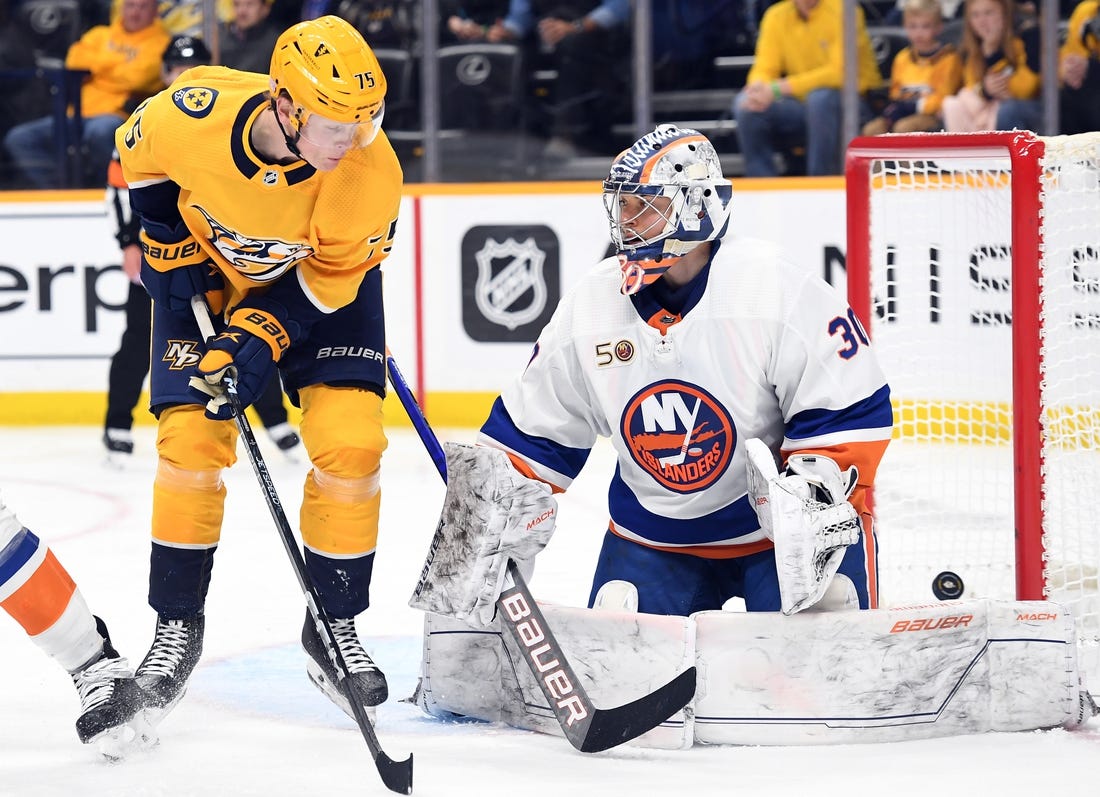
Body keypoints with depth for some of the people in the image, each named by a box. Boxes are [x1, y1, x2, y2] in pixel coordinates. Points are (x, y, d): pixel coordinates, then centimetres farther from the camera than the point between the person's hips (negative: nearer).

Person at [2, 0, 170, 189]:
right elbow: (75, 61, 8)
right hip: (79, 113, 6)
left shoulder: (158, 43, 7)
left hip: (117, 115, -6)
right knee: (19, 138, -13)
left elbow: (133, 78, -7)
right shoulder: (100, 35, 24)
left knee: (99, 132, -42)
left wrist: (96, 67, 6)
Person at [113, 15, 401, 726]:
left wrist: (257, 341, -28)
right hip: (207, 272, 0)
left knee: (351, 445, -14)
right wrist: (170, 246, -8)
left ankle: (334, 622, 3)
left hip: (326, 277, 0)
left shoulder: (371, 168, -33)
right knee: (191, 439, -10)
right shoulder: (193, 114, -33)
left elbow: (332, 277, -19)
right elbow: (140, 156, -7)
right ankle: (178, 620, 9)